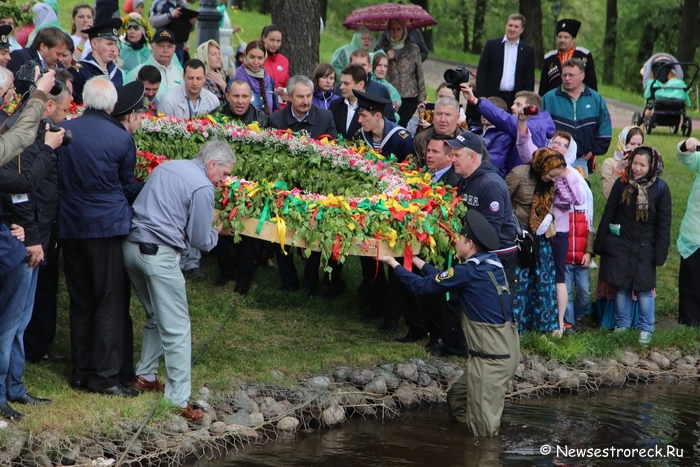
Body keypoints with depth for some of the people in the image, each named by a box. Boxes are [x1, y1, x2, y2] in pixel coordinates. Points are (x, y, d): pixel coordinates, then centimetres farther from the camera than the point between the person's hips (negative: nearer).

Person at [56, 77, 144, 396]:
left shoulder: (64, 130, -2)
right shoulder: (122, 138, -12)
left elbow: (57, 178, 8)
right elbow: (128, 186, -1)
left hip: (71, 226, 4)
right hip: (109, 225, -4)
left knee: (80, 302, 14)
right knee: (111, 302, 1)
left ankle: (81, 372, 18)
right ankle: (107, 375, 0)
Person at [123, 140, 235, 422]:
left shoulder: (165, 167, 16)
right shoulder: (202, 188, -8)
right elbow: (201, 241, -6)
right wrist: (216, 232, 17)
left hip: (130, 246, 8)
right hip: (159, 255, -8)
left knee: (156, 318, 25)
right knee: (177, 329, -4)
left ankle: (145, 376, 29)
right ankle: (178, 400, -5)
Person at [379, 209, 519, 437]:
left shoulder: (469, 272, -15)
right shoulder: (491, 264, 9)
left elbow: (421, 286, -7)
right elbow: (445, 278, 21)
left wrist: (393, 263, 6)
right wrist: (416, 261, 29)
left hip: (493, 358, -9)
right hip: (505, 349, 9)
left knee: (483, 428, -3)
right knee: (457, 397, 22)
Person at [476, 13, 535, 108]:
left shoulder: (528, 50, 8)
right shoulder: (492, 45, 6)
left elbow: (529, 78, 8)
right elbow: (481, 72, 3)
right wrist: (481, 96, -5)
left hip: (515, 100, 0)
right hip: (492, 97, 0)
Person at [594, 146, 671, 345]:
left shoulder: (660, 188, -7)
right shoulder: (622, 183, -2)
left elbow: (664, 224, -4)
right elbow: (608, 215, 3)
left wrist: (660, 254, -7)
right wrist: (600, 244, 2)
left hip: (644, 248, -2)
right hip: (620, 246, 2)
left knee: (644, 289, 1)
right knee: (621, 287, 8)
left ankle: (646, 329, 14)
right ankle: (622, 326, 21)